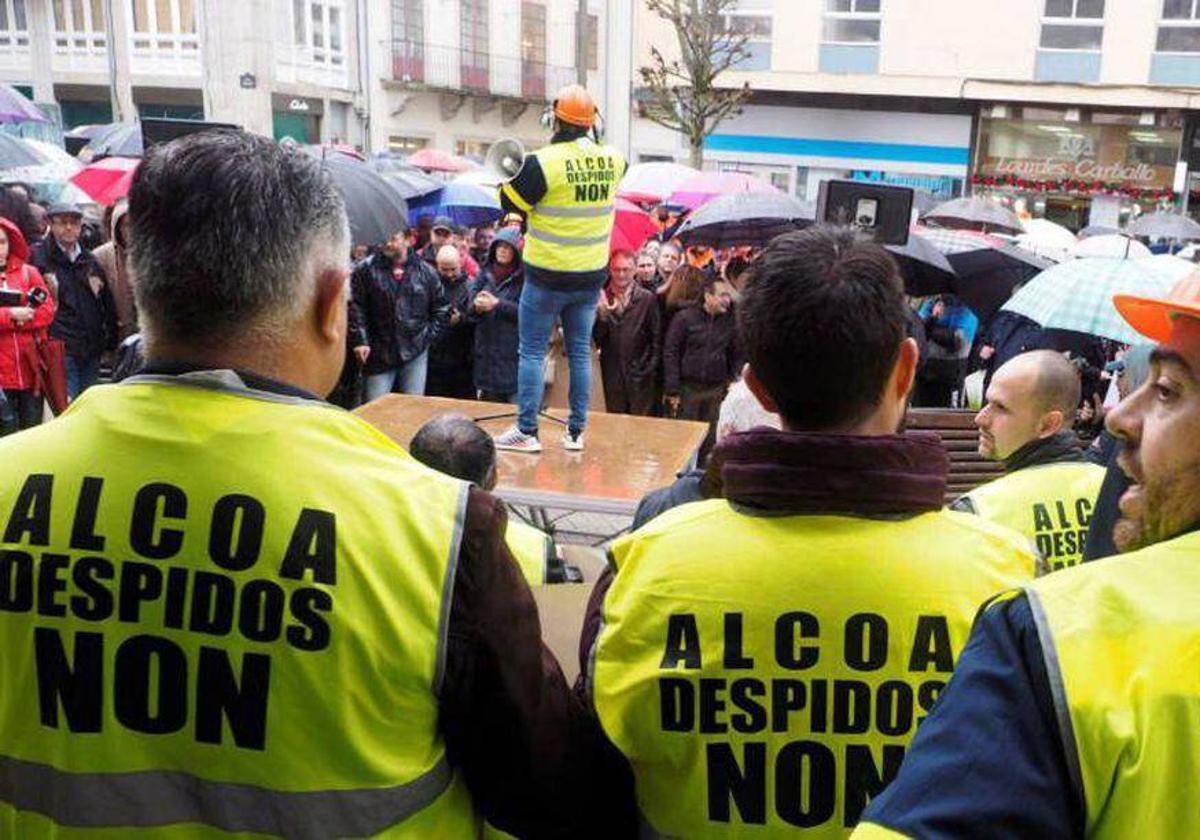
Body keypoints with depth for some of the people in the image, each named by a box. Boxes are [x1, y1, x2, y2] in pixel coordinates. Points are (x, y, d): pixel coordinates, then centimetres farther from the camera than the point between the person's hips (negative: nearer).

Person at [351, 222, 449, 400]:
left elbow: (442, 310, 12)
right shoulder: (366, 270, -2)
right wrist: (360, 342, -9)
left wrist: (427, 337, 3)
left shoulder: (425, 272, 4)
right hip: (379, 355, -1)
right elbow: (355, 308, -1)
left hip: (415, 353, 2)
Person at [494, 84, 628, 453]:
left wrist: (513, 173, 9)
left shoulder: (543, 163, -17)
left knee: (532, 352, 4)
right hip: (591, 275, 5)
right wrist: (592, 139, 23)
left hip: (547, 276, -4)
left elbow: (510, 203, -7)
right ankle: (576, 432, 18)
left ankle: (526, 432, 6)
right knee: (580, 352, 12)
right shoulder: (612, 160, -1)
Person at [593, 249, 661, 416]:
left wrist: (651, 369, -4)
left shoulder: (647, 298, 0)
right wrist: (602, 314, -15)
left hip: (641, 376, -2)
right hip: (612, 375, 2)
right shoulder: (602, 298, 4)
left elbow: (656, 338, 2)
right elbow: (597, 339, 1)